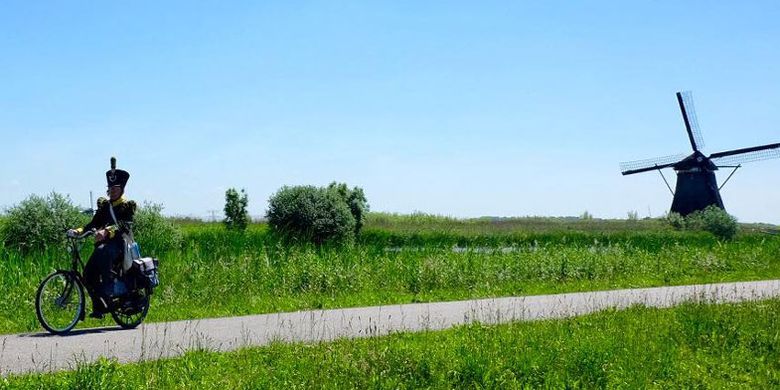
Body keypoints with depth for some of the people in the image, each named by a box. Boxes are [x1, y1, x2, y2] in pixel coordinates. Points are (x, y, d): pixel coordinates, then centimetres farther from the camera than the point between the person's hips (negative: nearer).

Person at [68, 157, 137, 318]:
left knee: (103, 251, -38)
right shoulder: (103, 204, 20)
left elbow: (125, 226, -15)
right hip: (103, 244, 6)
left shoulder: (128, 205, 2)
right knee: (88, 273, -11)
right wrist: (78, 231, -9)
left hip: (118, 244, -6)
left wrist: (107, 231, -33)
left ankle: (108, 292, -34)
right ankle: (99, 306, 3)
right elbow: (94, 223, 11)